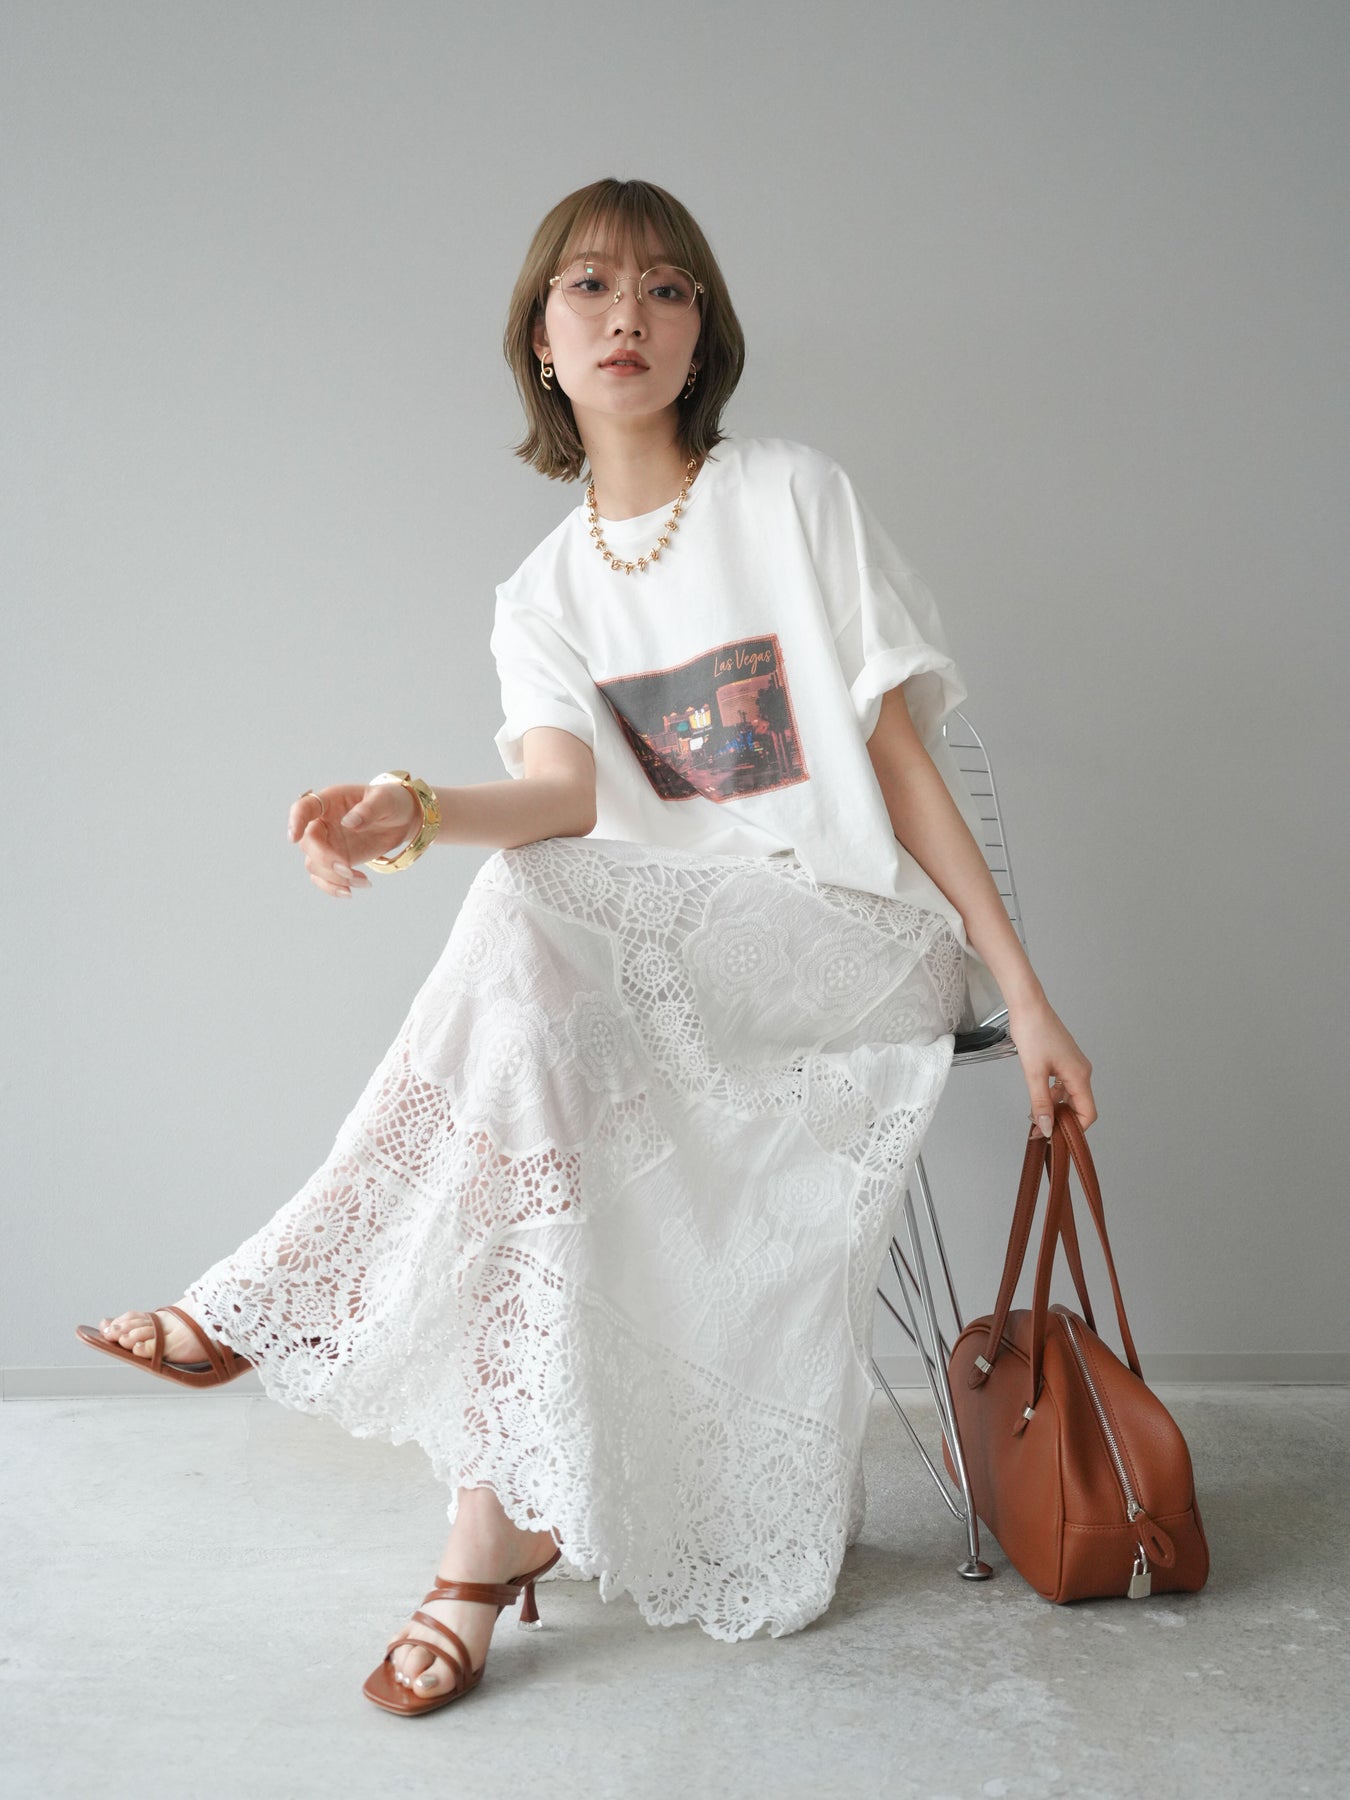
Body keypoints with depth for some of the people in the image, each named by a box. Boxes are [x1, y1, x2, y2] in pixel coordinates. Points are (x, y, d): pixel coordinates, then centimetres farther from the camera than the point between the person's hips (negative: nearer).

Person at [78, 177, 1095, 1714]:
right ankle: (505, 1518, -18)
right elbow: (570, 792, -7)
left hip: (860, 929, -3)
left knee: (532, 918, -30)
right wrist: (414, 812, -31)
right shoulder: (542, 595, 12)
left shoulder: (794, 496, 3)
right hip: (671, 953, 3)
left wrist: (1026, 997, -5)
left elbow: (899, 751, -1)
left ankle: (286, 1300, -20)